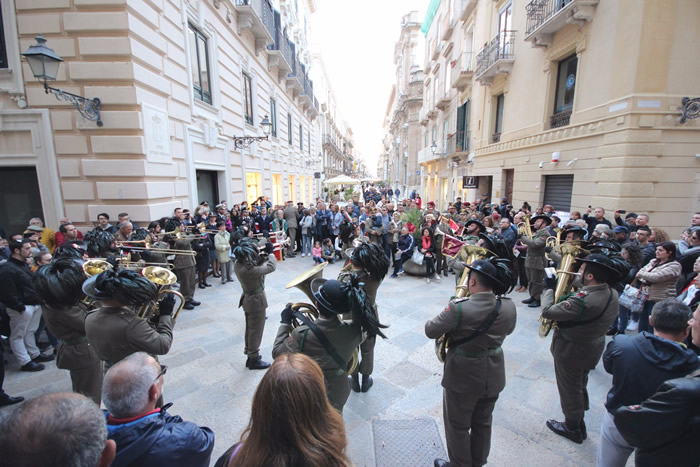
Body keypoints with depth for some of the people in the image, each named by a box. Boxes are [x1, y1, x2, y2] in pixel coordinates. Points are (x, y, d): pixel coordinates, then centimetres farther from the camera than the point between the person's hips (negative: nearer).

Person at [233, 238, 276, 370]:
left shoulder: (238, 264, -7)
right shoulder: (248, 270, -33)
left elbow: (255, 266, 6)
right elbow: (271, 267, -27)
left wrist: (263, 256, -8)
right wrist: (270, 253, -12)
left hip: (247, 298, 9)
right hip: (256, 301, -9)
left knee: (250, 329, 22)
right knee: (256, 331, 8)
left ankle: (250, 355, 38)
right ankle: (254, 360, 25)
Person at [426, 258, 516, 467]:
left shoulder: (459, 308, -30)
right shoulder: (509, 306, -13)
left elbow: (430, 331, -20)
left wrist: (448, 314, -4)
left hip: (463, 377, -5)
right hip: (493, 376, 6)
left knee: (458, 425, 19)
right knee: (483, 423, 28)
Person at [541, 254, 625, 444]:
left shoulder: (582, 300, -37)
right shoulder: (612, 294, -9)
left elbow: (547, 311, -31)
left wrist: (549, 288, -18)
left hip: (572, 350, -8)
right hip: (593, 347, 8)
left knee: (570, 389, 15)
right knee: (580, 386, 28)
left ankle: (572, 428, 36)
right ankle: (580, 424, 47)